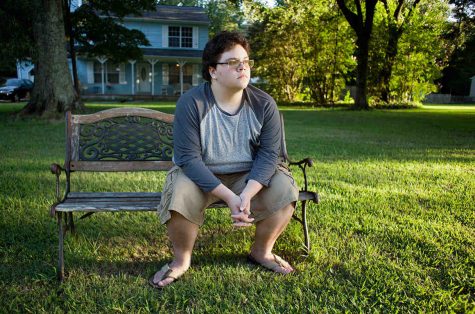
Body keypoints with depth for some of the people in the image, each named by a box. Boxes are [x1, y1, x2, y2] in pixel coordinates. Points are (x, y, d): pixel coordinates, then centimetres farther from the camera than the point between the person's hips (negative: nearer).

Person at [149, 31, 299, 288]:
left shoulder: (264, 104, -10)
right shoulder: (191, 103, -19)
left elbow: (268, 154, -14)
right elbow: (189, 158, -23)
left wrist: (247, 194, -32)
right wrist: (229, 197, -32)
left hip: (248, 176, 3)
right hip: (199, 175, -2)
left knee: (284, 189, -20)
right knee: (178, 196, -32)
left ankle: (261, 251, 7)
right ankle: (182, 259, -1)